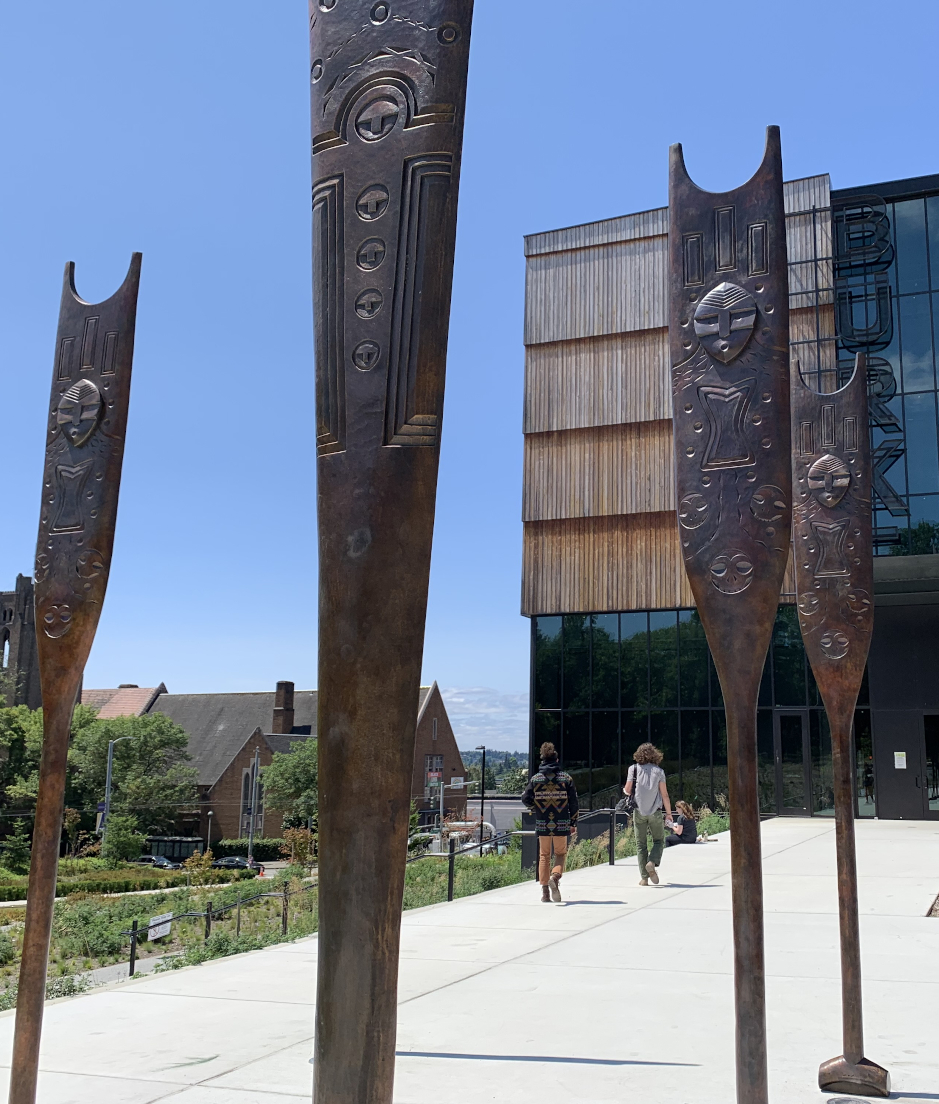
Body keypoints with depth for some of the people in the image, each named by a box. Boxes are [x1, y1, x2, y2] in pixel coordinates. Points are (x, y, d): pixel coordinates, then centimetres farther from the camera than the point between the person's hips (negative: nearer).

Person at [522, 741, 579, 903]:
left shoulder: (536, 779, 0)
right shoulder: (566, 778, -1)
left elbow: (525, 799, -2)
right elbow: (573, 802, -1)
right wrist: (573, 823, 5)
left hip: (542, 823, 1)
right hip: (561, 823, -1)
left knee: (544, 855, 12)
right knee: (560, 853, 13)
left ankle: (545, 891, 7)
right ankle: (555, 876, -17)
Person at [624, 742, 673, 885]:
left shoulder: (634, 769, -1)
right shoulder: (658, 771, -1)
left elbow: (627, 790, -2)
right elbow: (664, 794, 0)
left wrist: (624, 790, 22)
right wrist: (669, 813, 6)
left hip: (639, 811, 1)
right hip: (655, 812, 0)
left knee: (641, 844, 6)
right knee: (659, 840, 13)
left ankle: (644, 877, 3)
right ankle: (652, 862, -14)